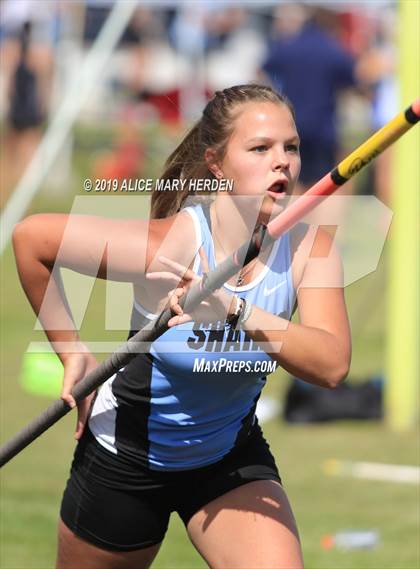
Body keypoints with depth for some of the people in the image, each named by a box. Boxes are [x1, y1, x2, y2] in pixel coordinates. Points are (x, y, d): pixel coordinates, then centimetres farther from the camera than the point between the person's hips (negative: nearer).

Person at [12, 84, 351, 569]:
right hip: (126, 453, -2)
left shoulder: (308, 246, -18)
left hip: (230, 457, 2)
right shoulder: (170, 244, -28)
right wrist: (72, 352, -11)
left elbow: (331, 365, -33)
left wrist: (235, 310, -47)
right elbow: (31, 236, -18)